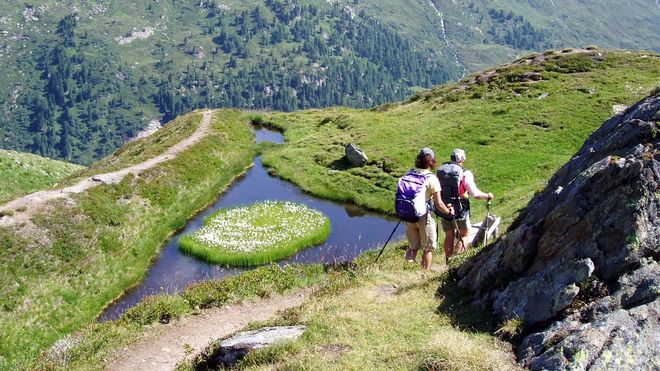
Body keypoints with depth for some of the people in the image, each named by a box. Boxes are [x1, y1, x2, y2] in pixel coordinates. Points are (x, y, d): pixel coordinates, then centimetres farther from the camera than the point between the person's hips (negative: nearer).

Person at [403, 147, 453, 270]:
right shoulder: (432, 179, -14)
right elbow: (439, 204, -12)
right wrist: (449, 212, 6)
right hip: (425, 216, -4)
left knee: (412, 247, 19)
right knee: (428, 248, 12)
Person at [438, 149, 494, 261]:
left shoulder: (440, 170, 1)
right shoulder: (465, 174, -14)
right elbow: (476, 194, -13)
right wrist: (488, 196, 4)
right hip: (459, 210, -4)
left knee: (449, 236, 18)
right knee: (464, 235, 13)